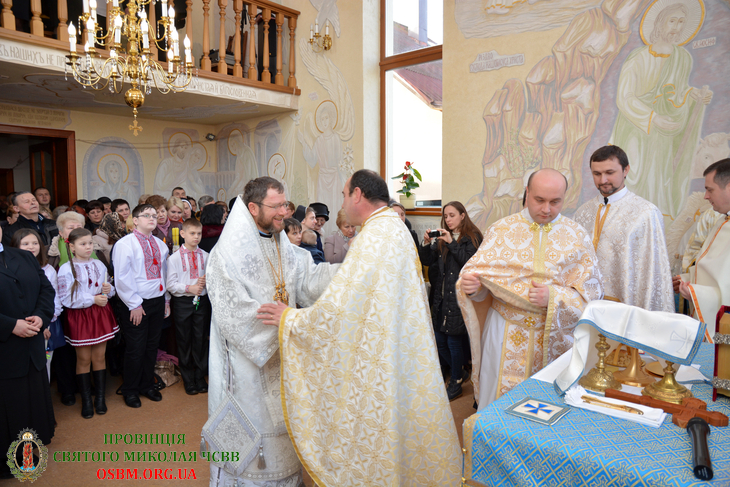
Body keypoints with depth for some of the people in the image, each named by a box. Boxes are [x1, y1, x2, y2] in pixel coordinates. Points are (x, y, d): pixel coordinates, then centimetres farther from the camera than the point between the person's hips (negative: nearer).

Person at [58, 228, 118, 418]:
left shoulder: (99, 265, 5)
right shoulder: (66, 269, -9)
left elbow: (108, 288, 14)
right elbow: (66, 299, -13)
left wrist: (108, 289, -8)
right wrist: (92, 299, -17)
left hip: (101, 314, 4)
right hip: (79, 317, -3)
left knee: (100, 356, 9)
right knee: (83, 359, 6)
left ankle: (100, 397, 21)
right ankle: (86, 400, 20)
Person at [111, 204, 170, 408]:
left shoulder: (160, 244, 11)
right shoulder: (125, 244, -8)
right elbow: (122, 277, -12)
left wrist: (166, 300, 13)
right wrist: (134, 305, -13)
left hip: (157, 301, 6)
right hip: (137, 305, -6)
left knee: (152, 346, 15)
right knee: (136, 349, 3)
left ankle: (147, 385, 31)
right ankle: (130, 391, 22)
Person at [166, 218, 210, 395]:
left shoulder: (205, 256, 4)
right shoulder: (174, 258, -3)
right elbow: (170, 284, -6)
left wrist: (205, 281, -12)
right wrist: (189, 288, -17)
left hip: (202, 301, 2)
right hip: (182, 302, -2)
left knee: (201, 339, 8)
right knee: (184, 341, 7)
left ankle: (200, 377, 23)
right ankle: (188, 380, 22)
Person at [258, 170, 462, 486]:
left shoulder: (375, 236, -23)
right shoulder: (396, 229, 8)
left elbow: (340, 307, -26)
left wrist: (289, 318, -14)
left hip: (381, 361, -9)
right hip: (398, 350, 9)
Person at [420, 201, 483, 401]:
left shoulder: (472, 237, -2)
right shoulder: (441, 238, 13)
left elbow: (469, 261, -17)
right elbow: (427, 261, 7)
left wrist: (451, 242, -19)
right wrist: (426, 243, -9)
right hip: (441, 296, 6)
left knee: (454, 341, 1)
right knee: (439, 341, 10)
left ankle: (456, 384, 21)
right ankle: (460, 373, 34)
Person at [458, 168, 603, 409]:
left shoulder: (577, 235, 1)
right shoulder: (500, 229, -1)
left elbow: (592, 289, -1)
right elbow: (479, 272, -3)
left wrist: (554, 297, -19)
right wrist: (471, 284, -27)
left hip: (556, 337, 1)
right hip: (507, 336, -1)